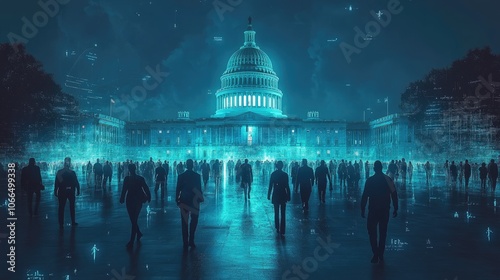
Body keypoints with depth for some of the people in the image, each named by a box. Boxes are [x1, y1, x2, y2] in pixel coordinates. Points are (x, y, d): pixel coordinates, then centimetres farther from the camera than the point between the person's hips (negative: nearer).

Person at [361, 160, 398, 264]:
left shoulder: (369, 180, -8)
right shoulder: (388, 179, -1)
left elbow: (365, 196, -8)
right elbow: (394, 195, 0)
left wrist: (362, 209, 0)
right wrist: (395, 209, 7)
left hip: (373, 210, -3)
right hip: (385, 210, 3)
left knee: (372, 232, 6)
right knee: (383, 232, 14)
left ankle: (376, 255, -5)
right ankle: (381, 255, 19)